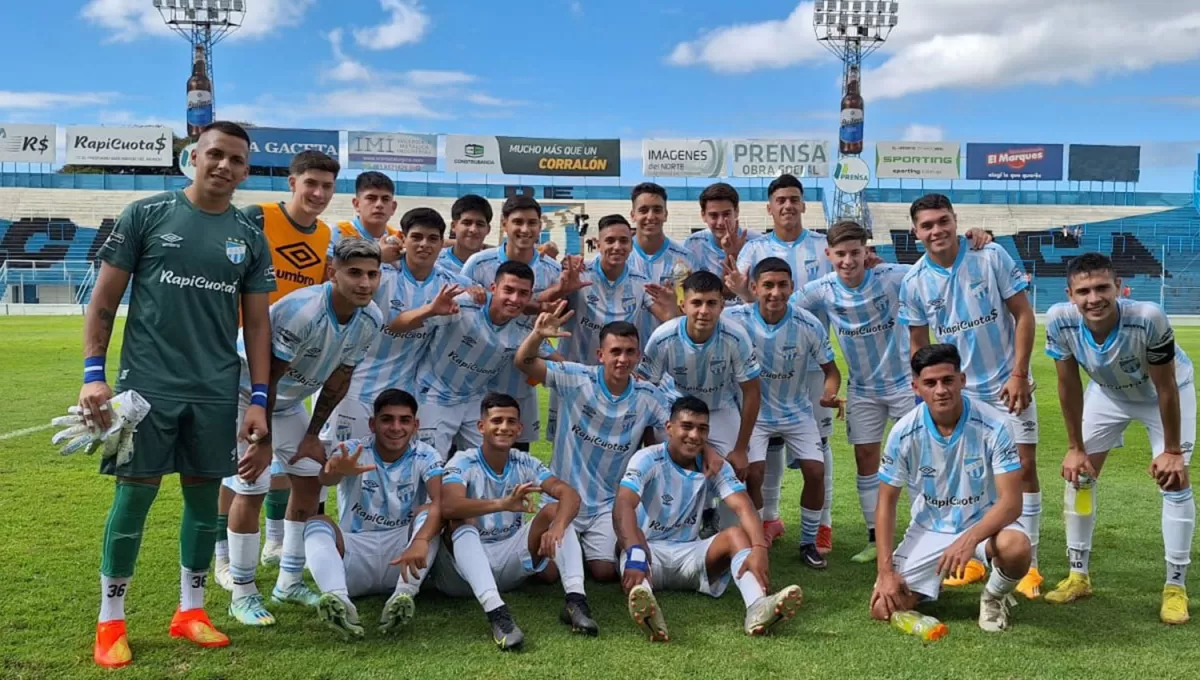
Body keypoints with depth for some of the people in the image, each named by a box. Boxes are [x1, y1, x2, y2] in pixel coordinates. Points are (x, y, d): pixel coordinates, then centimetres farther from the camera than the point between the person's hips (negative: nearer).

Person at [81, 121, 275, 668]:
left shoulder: (249, 238, 7)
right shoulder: (146, 214, -1)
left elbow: (256, 322, 9)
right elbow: (104, 299, 0)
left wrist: (259, 401, 3)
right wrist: (93, 373, -9)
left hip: (217, 392, 3)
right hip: (146, 383, -3)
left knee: (205, 495, 9)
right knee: (134, 495, 2)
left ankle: (190, 610, 25)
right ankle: (110, 621, 17)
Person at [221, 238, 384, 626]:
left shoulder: (370, 320, -13)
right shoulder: (302, 311, -35)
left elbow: (336, 382, -2)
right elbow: (267, 376, -27)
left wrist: (312, 435, 2)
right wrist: (262, 440, -21)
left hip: (288, 401, 7)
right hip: (246, 393, -7)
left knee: (309, 479, 6)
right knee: (252, 489, -11)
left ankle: (290, 582, 20)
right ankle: (243, 594, 3)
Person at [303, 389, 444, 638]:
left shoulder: (426, 457, -4)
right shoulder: (353, 450, -4)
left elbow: (439, 503, -23)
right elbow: (325, 478, -28)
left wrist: (421, 541, -44)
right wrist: (337, 470, -54)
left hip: (402, 557, 0)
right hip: (355, 553, 0)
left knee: (427, 513, -24)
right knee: (317, 523, -25)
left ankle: (404, 596, -45)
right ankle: (340, 601, -51)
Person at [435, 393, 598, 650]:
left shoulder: (525, 463, -1)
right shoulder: (463, 462, -13)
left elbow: (570, 495, -16)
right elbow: (449, 506, -35)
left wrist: (557, 527, -38)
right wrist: (504, 503, -50)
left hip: (512, 562, 4)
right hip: (469, 563, -3)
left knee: (555, 510, -15)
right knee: (463, 522, -32)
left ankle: (575, 600, -29)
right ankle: (496, 614, -47)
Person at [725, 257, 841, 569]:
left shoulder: (809, 325, -16)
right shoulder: (736, 319, -20)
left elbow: (830, 369, -5)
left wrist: (829, 392, -25)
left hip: (797, 411, 2)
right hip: (754, 412, -1)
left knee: (816, 471, -8)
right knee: (753, 473, -16)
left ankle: (809, 542, 14)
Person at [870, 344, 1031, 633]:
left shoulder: (995, 426, -20)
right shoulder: (904, 433, -14)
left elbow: (1011, 502, -22)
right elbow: (887, 502, -5)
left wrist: (969, 539, -40)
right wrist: (886, 571, -12)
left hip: (984, 522, -1)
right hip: (928, 529, 2)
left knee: (1015, 547, -37)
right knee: (885, 608, -15)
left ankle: (994, 596, 0)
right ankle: (930, 583, 21)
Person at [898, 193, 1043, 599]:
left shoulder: (992, 257, -12)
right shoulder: (914, 282, -6)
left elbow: (1024, 315, -9)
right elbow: (918, 344, 5)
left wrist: (1019, 375, -14)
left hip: (1008, 383, -2)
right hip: (959, 391, 2)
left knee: (1024, 468, -2)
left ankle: (1028, 565, 10)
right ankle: (972, 560, 20)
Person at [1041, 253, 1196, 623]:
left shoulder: (1148, 317, -41)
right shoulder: (1060, 320, -33)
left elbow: (1165, 388, -26)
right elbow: (1069, 385, -17)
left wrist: (1171, 450, -18)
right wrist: (1075, 447, -10)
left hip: (1166, 392, -3)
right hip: (1107, 392, 3)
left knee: (1174, 478, -10)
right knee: (1078, 474, 2)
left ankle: (1176, 586, 4)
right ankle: (1079, 575, 15)